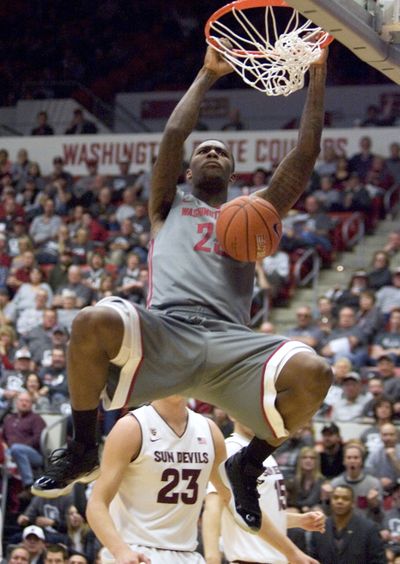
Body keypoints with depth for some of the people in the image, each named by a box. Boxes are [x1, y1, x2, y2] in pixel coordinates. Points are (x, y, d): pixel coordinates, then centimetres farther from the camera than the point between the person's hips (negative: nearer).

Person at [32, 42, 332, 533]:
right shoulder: (168, 207, 30)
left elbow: (306, 154, 25)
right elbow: (173, 134, 18)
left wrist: (317, 75, 23)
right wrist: (208, 75, 26)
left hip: (231, 344, 1)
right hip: (164, 330, -1)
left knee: (313, 374, -30)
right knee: (93, 322, -35)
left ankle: (248, 465, 3)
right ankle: (82, 450, -7)